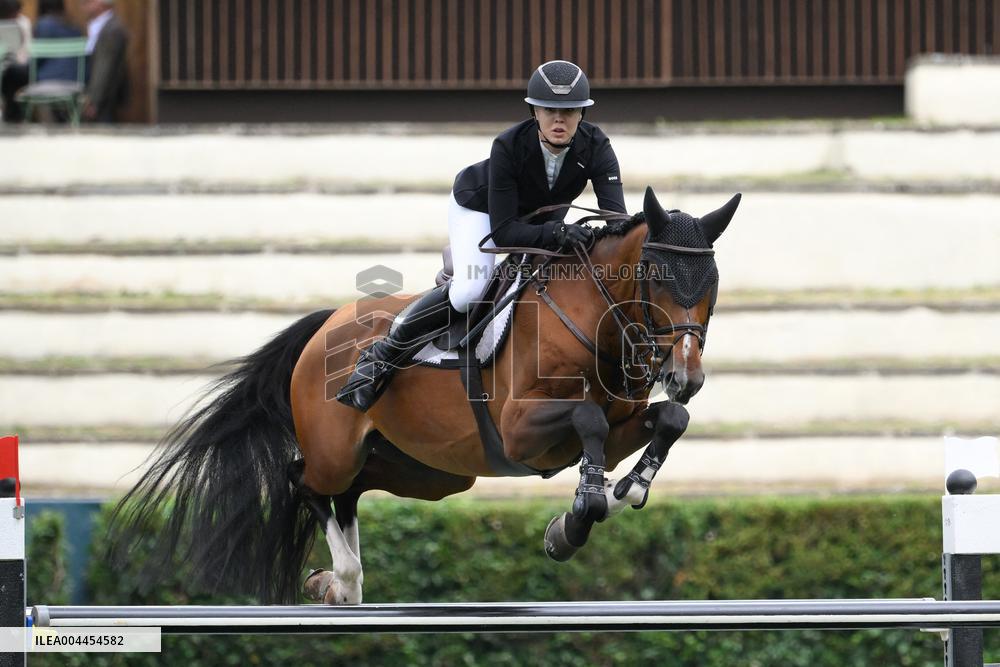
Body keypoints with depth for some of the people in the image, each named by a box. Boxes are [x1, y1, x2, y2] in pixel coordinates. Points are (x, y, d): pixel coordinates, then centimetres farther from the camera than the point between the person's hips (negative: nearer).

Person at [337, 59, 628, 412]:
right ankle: (381, 357, -16)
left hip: (544, 215, 6)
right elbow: (503, 231, -39)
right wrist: (555, 234, -56)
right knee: (470, 290, -28)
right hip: (480, 207, -6)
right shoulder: (509, 147, -39)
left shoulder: (596, 147, -31)